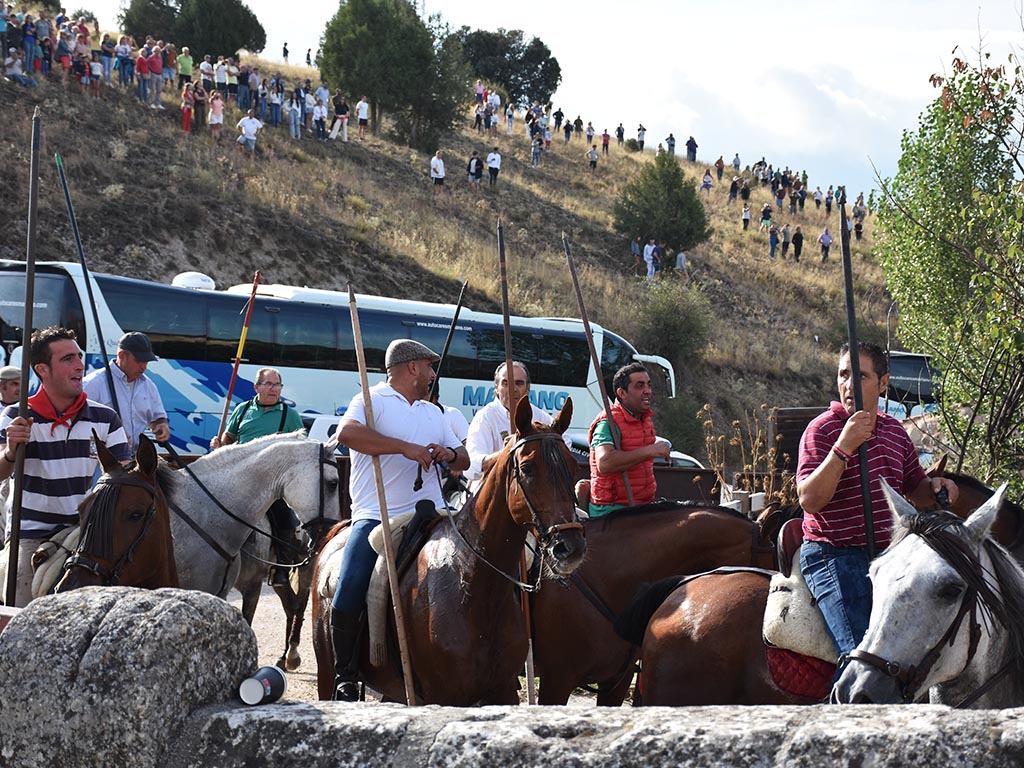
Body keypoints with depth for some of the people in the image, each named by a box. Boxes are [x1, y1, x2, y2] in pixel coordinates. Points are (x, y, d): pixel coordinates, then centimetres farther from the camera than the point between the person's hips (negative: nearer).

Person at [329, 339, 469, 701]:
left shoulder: (433, 413, 25)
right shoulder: (372, 401, 2)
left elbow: (464, 459, 28)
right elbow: (347, 432, -19)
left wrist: (450, 455, 3)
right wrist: (407, 448, -19)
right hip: (376, 519, -5)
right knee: (347, 600, -17)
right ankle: (346, 679, -1)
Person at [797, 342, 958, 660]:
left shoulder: (894, 430, 14)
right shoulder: (822, 429, -7)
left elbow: (916, 491, 22)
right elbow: (809, 500, -19)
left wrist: (936, 487, -1)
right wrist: (843, 447, -26)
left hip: (889, 557, 7)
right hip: (835, 559, -7)